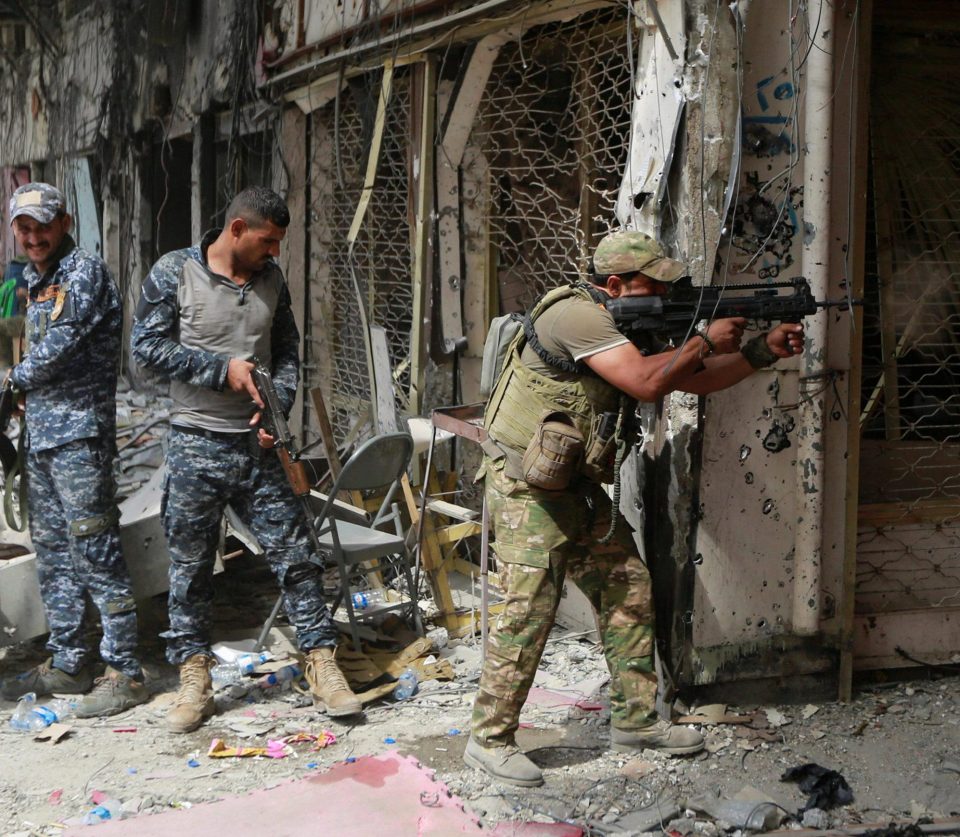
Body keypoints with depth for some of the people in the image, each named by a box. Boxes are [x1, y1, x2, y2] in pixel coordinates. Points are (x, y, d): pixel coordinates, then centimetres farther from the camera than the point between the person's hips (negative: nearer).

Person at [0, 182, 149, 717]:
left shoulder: (85, 270, -9)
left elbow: (61, 343, -15)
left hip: (79, 432, -9)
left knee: (96, 552, -8)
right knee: (53, 552, 13)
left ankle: (125, 673, -3)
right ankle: (67, 664, 23)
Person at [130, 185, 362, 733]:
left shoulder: (271, 279, 7)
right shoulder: (175, 273, -5)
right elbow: (148, 347, -8)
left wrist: (278, 406, -4)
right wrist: (223, 368, -15)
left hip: (256, 445, 3)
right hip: (196, 446, -3)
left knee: (295, 555, 2)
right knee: (190, 566, 5)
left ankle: (323, 666, 11)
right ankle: (195, 678, 18)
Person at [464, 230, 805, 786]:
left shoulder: (631, 329, 13)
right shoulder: (577, 315, -18)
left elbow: (694, 380, 16)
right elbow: (645, 384, -27)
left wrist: (764, 352, 6)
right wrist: (705, 341, -14)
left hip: (578, 489, 10)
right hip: (527, 489, -10)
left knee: (629, 591, 10)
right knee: (530, 609, -10)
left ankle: (635, 719, 21)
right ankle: (490, 738, 2)